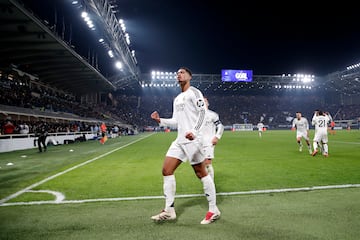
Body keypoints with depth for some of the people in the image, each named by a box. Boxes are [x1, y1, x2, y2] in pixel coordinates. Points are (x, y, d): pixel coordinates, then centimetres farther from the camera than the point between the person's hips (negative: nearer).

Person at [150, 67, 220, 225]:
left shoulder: (193, 92, -2)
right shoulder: (177, 99, 22)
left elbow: (202, 113, -14)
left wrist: (194, 131, -27)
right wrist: (160, 120, 10)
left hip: (192, 140, -8)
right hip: (180, 141, 8)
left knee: (201, 173, -2)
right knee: (166, 170, 2)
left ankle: (213, 210, 12)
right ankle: (169, 210, 9)